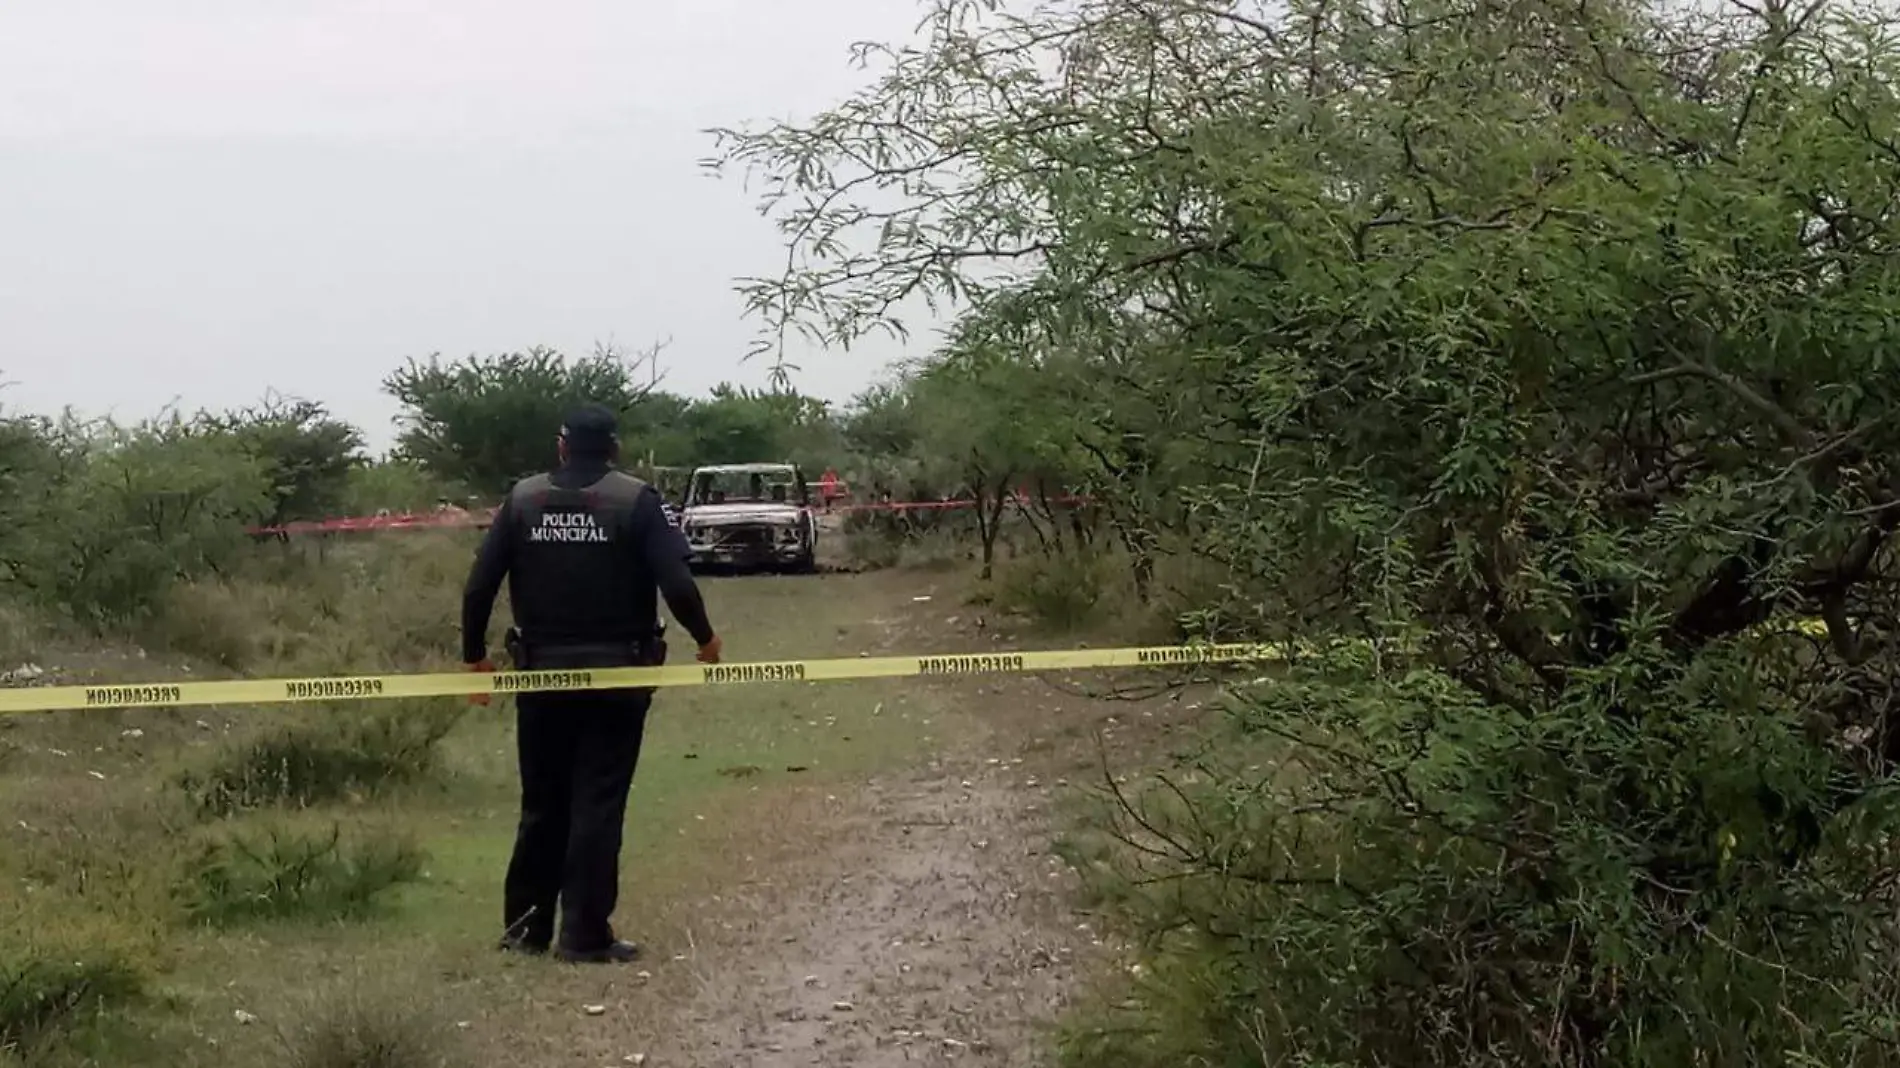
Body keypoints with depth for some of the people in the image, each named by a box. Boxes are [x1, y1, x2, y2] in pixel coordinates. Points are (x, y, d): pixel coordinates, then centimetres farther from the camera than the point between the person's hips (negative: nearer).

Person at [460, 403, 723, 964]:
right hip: (615, 672, -3)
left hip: (542, 672, 3)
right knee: (599, 803, 2)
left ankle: (525, 924, 20)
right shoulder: (635, 499, -8)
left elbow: (479, 585, -1)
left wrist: (475, 656, 12)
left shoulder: (522, 499, 2)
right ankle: (585, 934, 1)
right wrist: (704, 638, 3)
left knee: (542, 802, 14)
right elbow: (676, 582, -14)